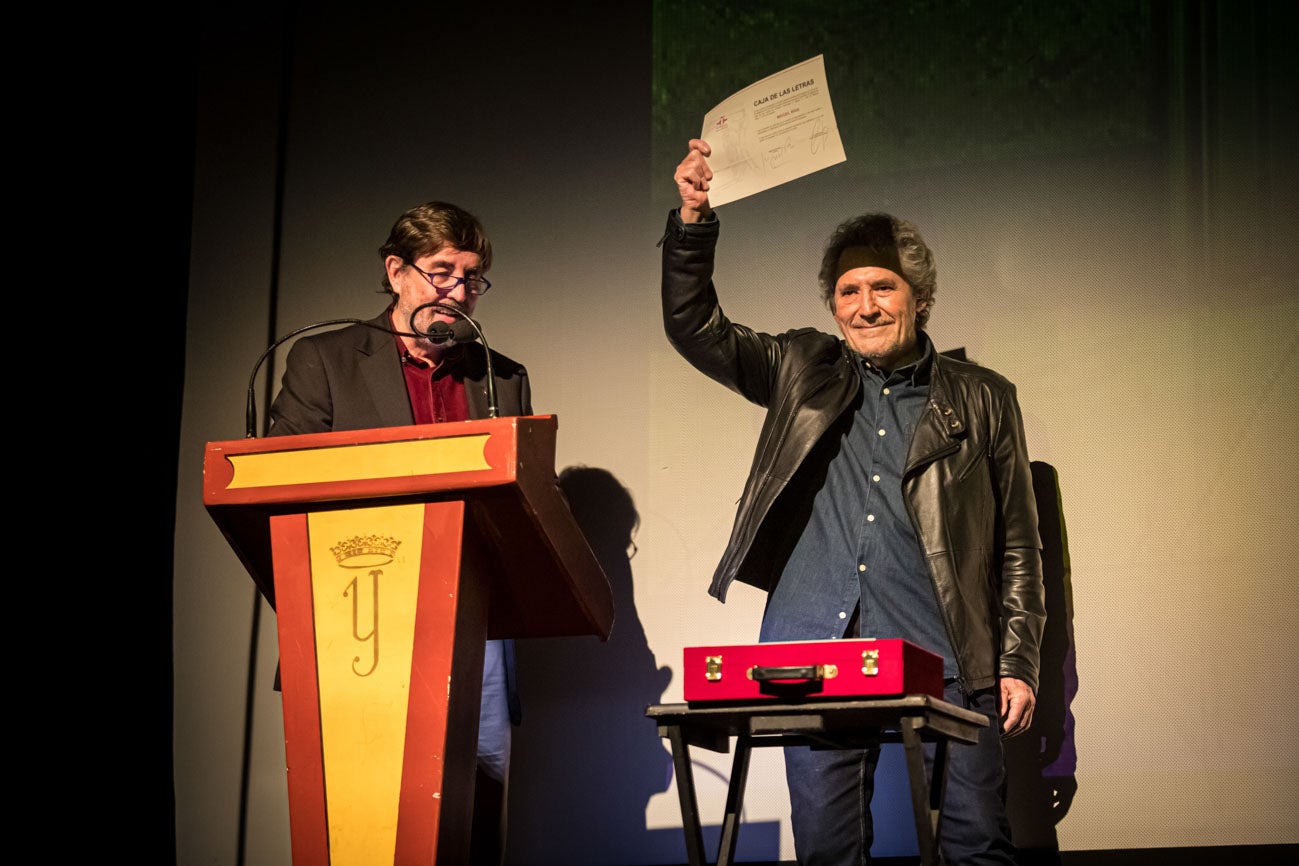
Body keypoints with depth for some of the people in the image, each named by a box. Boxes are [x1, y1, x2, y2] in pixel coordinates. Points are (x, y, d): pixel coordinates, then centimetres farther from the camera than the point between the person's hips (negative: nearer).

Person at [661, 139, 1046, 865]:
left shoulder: (982, 400, 11)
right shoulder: (802, 371, 15)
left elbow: (1018, 544, 11)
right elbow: (693, 327, 8)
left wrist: (1018, 663, 3)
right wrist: (693, 220, -7)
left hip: (938, 655, -1)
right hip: (812, 648, 1)